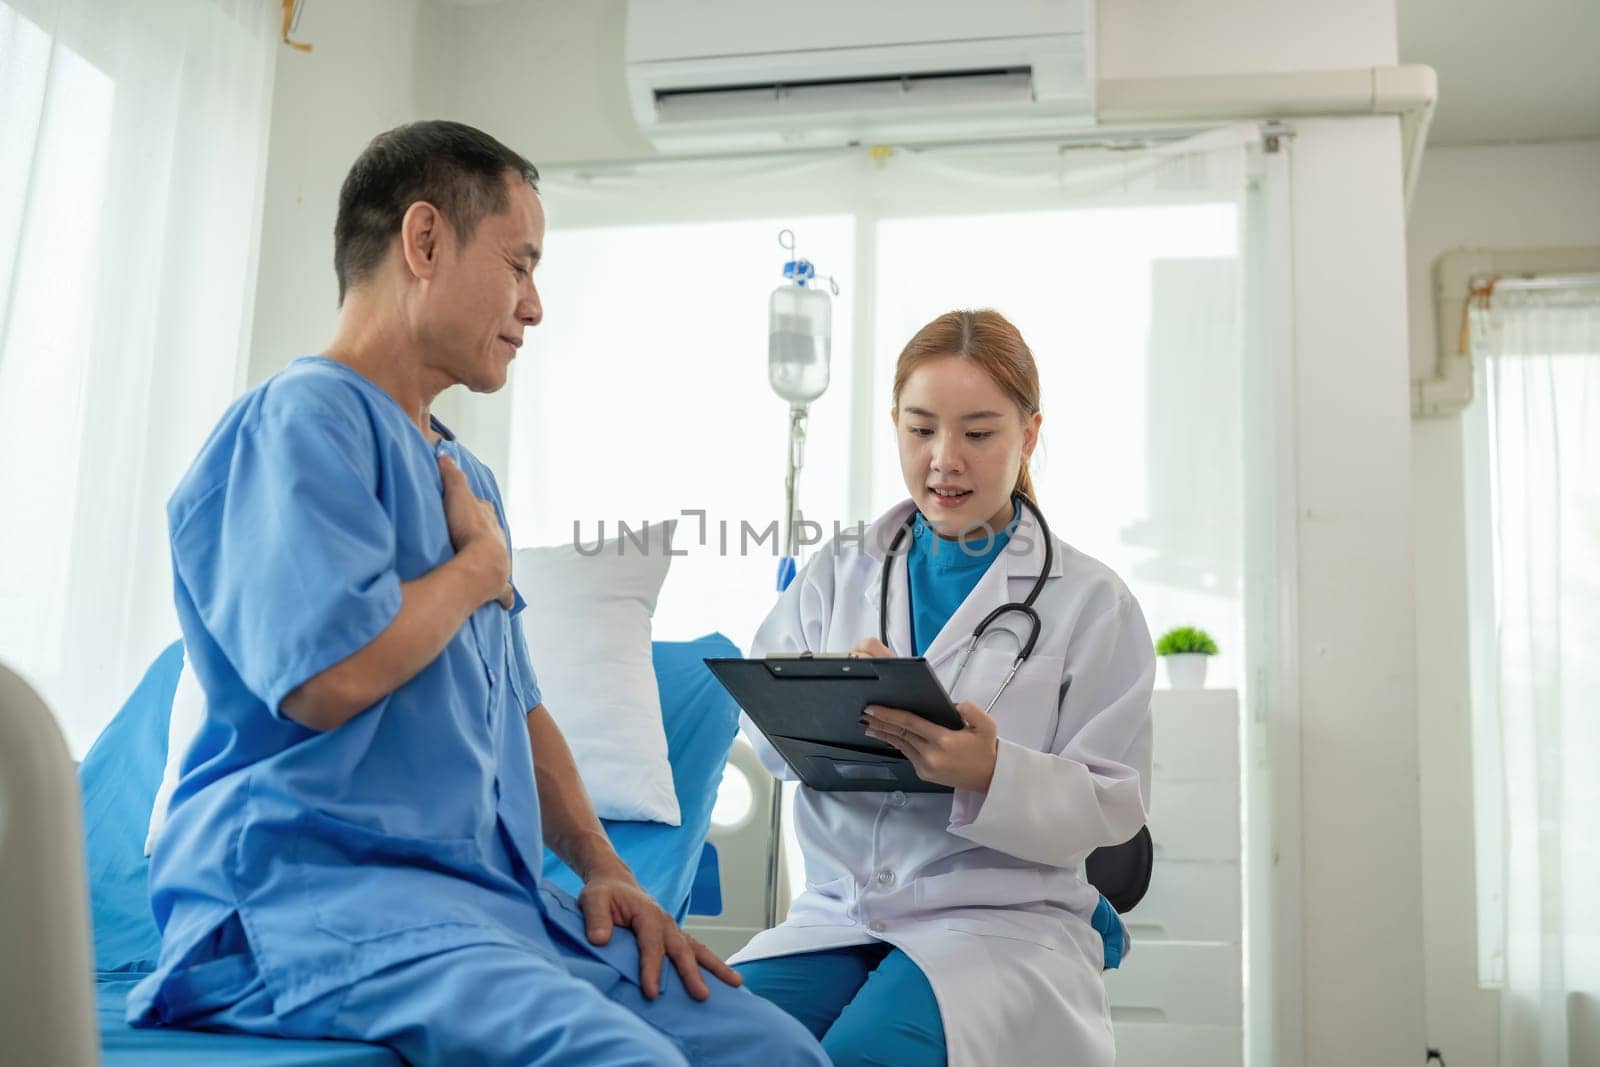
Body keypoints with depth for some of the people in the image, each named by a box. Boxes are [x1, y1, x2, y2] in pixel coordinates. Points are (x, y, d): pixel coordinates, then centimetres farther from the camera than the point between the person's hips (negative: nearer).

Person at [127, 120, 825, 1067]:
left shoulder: (465, 475, 23)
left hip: (499, 898, 9)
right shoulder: (301, 418, -7)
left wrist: (604, 868, 12)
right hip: (320, 892, -9)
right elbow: (327, 678, -22)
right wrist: (482, 563, -4)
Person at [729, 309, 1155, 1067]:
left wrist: (991, 774, -23)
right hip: (837, 910, 3)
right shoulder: (839, 572, 10)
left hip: (1003, 915, -2)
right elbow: (763, 732, 4)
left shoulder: (1091, 602, 1)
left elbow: (1113, 804, -3)